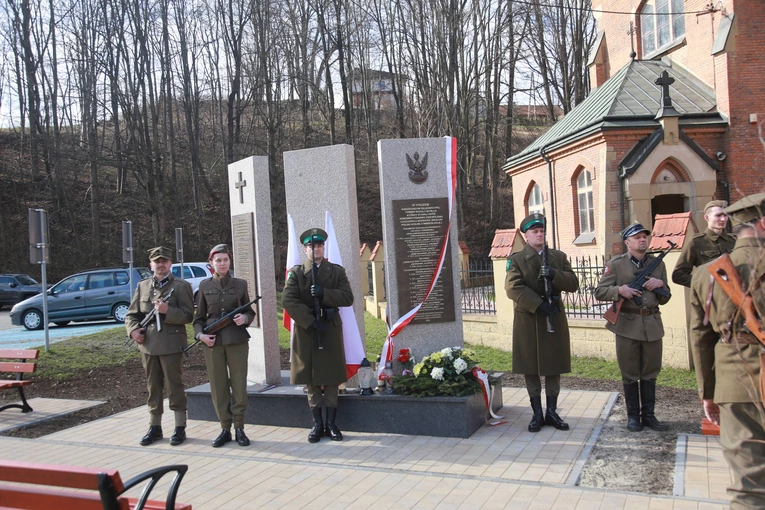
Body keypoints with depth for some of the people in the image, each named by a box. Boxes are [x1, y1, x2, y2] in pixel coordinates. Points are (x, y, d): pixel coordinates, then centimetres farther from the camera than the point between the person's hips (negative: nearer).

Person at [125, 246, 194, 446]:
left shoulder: (181, 286, -1)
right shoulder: (142, 286, 13)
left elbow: (188, 315, -7)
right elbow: (131, 314, 15)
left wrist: (167, 311, -21)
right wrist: (133, 330, -5)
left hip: (171, 345, -4)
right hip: (148, 344, 4)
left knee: (174, 386, 1)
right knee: (153, 386, 12)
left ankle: (180, 428, 9)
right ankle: (155, 427, 22)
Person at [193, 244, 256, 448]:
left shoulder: (240, 284, 5)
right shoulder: (205, 286, 6)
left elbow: (250, 312, 10)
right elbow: (199, 317, 9)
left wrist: (244, 318, -12)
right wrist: (200, 334, -8)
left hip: (237, 340, -1)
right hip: (213, 342, 1)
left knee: (239, 384, 0)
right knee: (218, 387, 4)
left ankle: (239, 428, 11)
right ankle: (225, 429, 14)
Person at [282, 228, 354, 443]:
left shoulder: (337, 271, 6)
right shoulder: (296, 272, 3)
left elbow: (348, 298, -4)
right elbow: (288, 300, -9)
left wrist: (324, 294, -18)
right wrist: (310, 320, -16)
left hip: (331, 330, 0)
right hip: (305, 331, 0)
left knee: (331, 380, 4)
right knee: (311, 381, 5)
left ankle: (331, 424, 13)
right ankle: (317, 425, 13)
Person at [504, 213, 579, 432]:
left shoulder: (559, 257, 10)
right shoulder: (516, 259, 0)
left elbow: (573, 283, 0)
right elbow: (514, 288, -14)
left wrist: (554, 275, -18)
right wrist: (539, 305, -21)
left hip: (554, 318, 3)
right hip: (528, 320, -2)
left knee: (554, 369, 7)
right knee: (531, 369, 3)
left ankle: (552, 412, 17)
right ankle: (537, 414, 14)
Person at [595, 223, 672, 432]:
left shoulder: (658, 264, 10)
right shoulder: (616, 264, -1)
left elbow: (664, 299, 14)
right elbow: (599, 292, -3)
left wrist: (661, 284, -6)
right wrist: (620, 291, -18)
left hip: (652, 324, 3)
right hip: (628, 324, -3)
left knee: (650, 373, 10)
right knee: (630, 374, 5)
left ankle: (648, 415, 21)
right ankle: (633, 416, 16)